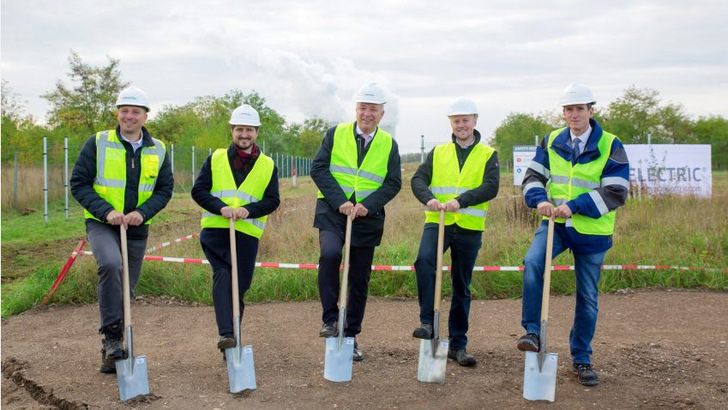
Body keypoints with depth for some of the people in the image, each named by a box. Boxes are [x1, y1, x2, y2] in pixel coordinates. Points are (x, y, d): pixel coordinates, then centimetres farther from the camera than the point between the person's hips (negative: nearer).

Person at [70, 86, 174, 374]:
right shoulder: (98, 143, -4)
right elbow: (78, 183, -4)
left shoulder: (158, 150, 5)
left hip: (137, 228, 4)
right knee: (111, 265, -33)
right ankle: (112, 336, -22)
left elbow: (165, 188, 5)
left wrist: (142, 212, -14)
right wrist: (106, 211, -18)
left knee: (126, 290, 9)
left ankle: (111, 350, 26)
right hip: (101, 224, -3)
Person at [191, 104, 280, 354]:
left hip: (247, 233, 2)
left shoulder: (268, 166, 11)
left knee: (239, 285, 5)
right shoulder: (216, 159, 9)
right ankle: (225, 333, -28)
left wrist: (248, 209, -14)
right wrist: (220, 207, -15)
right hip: (215, 230, -1)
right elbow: (198, 190, 3)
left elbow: (272, 201, 5)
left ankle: (233, 335, 19)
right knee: (223, 274, -22)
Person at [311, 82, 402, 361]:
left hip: (368, 217, 2)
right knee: (330, 254, -29)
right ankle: (330, 319, -15)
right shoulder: (336, 134, 3)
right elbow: (318, 168, -4)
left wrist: (368, 205, -15)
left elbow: (393, 183, 2)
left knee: (360, 280, 7)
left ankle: (351, 335, 22)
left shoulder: (389, 145, 7)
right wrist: (339, 201, -16)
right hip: (332, 212, -2)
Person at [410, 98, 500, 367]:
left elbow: (490, 188, -10)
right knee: (424, 260, -29)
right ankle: (427, 323, -20)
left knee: (462, 287, 7)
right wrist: (428, 198, -23)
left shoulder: (488, 155, 6)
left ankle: (458, 345, 18)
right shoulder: (438, 153, 12)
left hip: (469, 227, 0)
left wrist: (460, 201, -26)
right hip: (437, 222, 0)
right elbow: (418, 179, 0)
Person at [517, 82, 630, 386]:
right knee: (532, 263, -29)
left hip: (592, 231, -1)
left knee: (587, 297, 8)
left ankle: (581, 360, 24)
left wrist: (575, 206, -21)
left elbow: (616, 193, -11)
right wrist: (540, 200, -18)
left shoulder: (610, 146, -5)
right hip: (555, 224, 1)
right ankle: (532, 333, -17)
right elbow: (534, 175, 5)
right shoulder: (552, 142, 4)